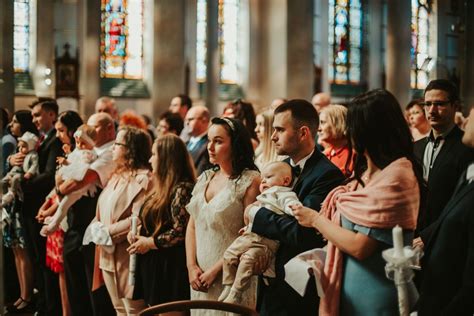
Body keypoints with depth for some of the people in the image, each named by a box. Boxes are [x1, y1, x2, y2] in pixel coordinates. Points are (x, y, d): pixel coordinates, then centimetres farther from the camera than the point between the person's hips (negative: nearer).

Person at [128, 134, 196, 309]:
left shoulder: (182, 189, -14)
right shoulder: (162, 188, 15)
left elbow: (180, 232, -21)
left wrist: (149, 243, -12)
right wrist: (137, 234, 6)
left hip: (170, 268, -9)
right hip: (154, 268, 9)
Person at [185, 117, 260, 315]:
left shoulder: (250, 181, -10)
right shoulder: (205, 178, 9)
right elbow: (192, 226, 9)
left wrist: (216, 270, -14)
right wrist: (192, 266, -3)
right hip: (200, 277, 6)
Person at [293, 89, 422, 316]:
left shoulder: (395, 176, -18)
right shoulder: (366, 171, 11)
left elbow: (359, 246, -19)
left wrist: (315, 219, -8)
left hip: (373, 290, -8)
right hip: (348, 284, 8)